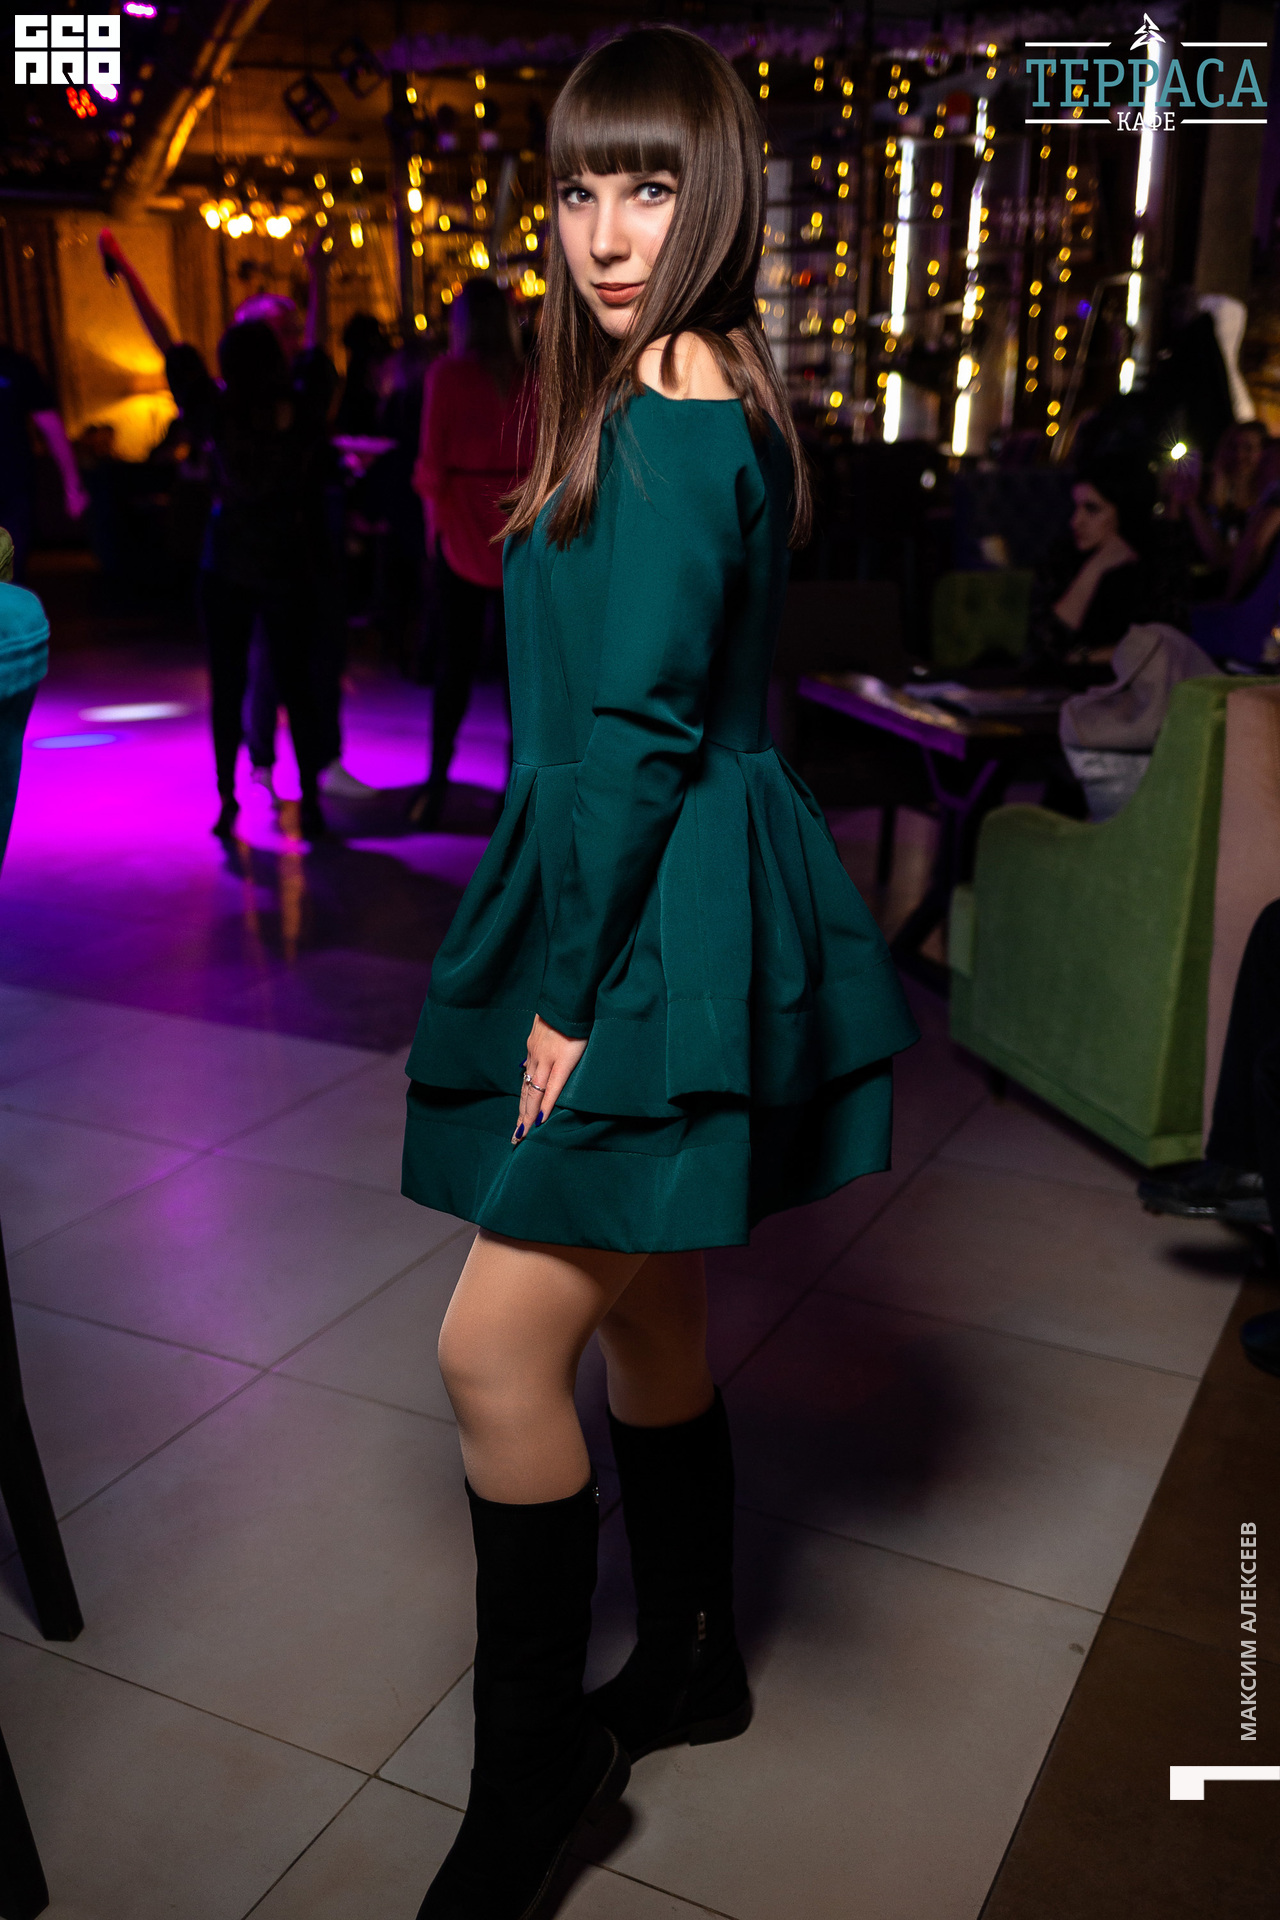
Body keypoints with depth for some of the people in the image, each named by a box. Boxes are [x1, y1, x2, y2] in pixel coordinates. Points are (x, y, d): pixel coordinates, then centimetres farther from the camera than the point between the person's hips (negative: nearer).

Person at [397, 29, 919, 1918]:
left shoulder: (670, 415, -15)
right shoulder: (705, 396, 17)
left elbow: (640, 732, -20)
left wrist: (570, 990, -15)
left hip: (660, 936, -10)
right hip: (651, 914, 10)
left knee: (498, 1342, -6)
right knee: (643, 1308, 18)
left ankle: (532, 1763, 12)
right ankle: (688, 1662, 36)